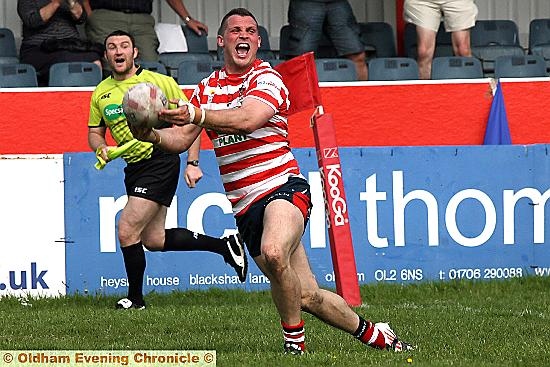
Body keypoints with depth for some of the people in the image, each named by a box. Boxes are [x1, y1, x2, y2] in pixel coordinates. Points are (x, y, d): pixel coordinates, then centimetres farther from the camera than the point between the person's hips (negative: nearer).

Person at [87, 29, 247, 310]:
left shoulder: (160, 83, -8)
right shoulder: (101, 93, 7)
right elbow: (94, 132, 16)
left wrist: (192, 163, -10)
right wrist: (101, 147, -7)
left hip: (161, 161, -7)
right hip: (134, 168, 7)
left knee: (127, 229, -14)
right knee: (153, 240, 11)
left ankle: (135, 298, 3)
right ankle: (224, 245, 26)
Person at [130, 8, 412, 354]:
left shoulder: (267, 78, -5)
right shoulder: (207, 89, 13)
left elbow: (247, 119, -25)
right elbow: (181, 139, 6)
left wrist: (197, 115, -38)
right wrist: (151, 134, -15)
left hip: (283, 186, -5)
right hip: (245, 207, 5)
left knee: (273, 254, -36)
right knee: (307, 296, 4)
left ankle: (295, 338, -19)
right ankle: (370, 332, 25)